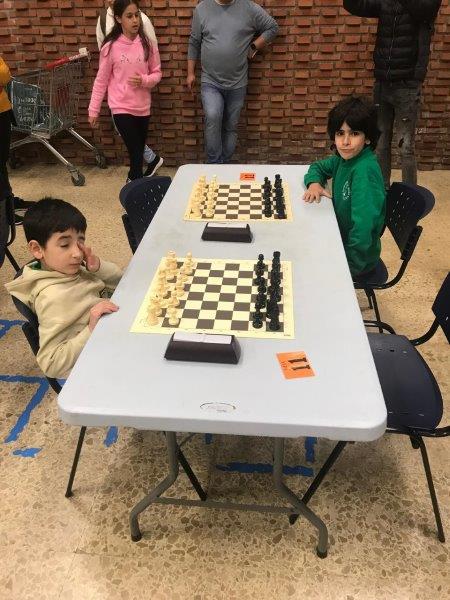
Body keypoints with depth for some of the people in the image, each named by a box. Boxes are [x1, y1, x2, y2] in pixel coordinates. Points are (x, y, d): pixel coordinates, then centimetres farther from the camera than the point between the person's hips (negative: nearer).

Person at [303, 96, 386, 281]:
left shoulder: (365, 170, -28)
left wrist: (350, 266, -24)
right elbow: (318, 167, 15)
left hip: (357, 257, -7)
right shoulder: (345, 158, -4)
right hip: (340, 240, 7)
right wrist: (314, 182, -7)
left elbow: (363, 225, -33)